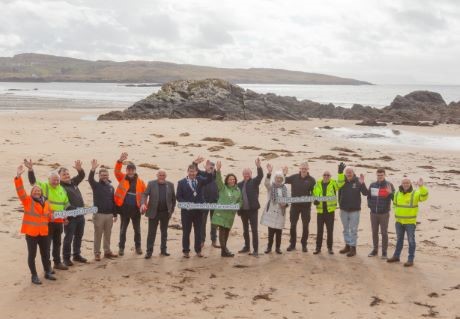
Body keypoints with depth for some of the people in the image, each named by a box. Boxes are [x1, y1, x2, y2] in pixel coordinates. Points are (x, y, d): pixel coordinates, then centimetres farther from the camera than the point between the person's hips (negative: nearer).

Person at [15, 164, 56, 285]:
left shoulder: (45, 202, 9)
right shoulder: (27, 200, -5)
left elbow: (50, 216, 21)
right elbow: (20, 190, -21)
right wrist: (18, 176, -34)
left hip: (43, 232, 5)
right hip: (31, 232, -5)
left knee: (45, 253, 13)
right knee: (32, 254, 2)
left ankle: (47, 273, 29)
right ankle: (34, 276, 12)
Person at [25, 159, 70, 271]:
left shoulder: (62, 190, 10)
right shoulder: (43, 186, -7)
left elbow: (66, 204, 19)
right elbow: (33, 181, -24)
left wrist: (65, 217, 13)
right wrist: (30, 169, -39)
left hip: (59, 221, 6)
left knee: (57, 242, 16)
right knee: (47, 243, 2)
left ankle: (57, 262, 27)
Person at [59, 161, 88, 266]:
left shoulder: (73, 182, 10)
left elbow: (82, 176, 18)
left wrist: (79, 169, -4)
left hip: (80, 215, 8)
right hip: (70, 217, -8)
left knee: (79, 236, 17)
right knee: (68, 238, 2)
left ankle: (77, 255, 29)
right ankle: (66, 258, 12)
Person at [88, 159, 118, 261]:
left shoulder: (111, 187, 9)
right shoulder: (96, 185, -1)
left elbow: (113, 201, 12)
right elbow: (90, 179, -24)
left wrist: (115, 214, 11)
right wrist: (93, 169, -41)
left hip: (109, 214, 4)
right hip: (99, 214, -4)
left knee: (107, 234, 12)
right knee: (98, 234, 2)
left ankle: (107, 251, 22)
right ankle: (97, 253, 9)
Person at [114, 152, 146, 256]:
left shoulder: (140, 181, 1)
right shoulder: (122, 178, 1)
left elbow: (145, 194, 4)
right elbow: (117, 171, -17)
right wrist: (120, 161, -33)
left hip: (136, 209, 1)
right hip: (124, 208, -1)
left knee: (137, 229, 13)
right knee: (123, 229, 8)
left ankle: (138, 246, 26)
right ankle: (121, 247, 18)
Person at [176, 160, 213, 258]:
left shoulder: (200, 180, 6)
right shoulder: (181, 182, 0)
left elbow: (209, 180, -12)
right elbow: (178, 196, -2)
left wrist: (208, 171, -30)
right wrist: (185, 203, -17)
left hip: (198, 210, 2)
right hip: (186, 211, -2)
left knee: (198, 231, 9)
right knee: (186, 231, 4)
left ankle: (198, 250, 18)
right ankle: (186, 251, 12)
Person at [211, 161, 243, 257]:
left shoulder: (238, 190, 10)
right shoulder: (223, 187, -1)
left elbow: (240, 201, 14)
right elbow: (218, 180, -17)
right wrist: (218, 170, -31)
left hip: (231, 213, 4)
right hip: (221, 212, -4)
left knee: (227, 231, 9)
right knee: (222, 229, -9)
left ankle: (224, 248, 20)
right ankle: (224, 250, -10)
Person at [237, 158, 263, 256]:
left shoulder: (254, 182, 0)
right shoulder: (240, 184, 7)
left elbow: (260, 176, -19)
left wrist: (258, 166, -36)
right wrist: (238, 209, 3)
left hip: (253, 209, -4)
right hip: (243, 210, 4)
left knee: (254, 230, -3)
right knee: (245, 230, 15)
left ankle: (255, 250, -1)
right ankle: (247, 247, 27)